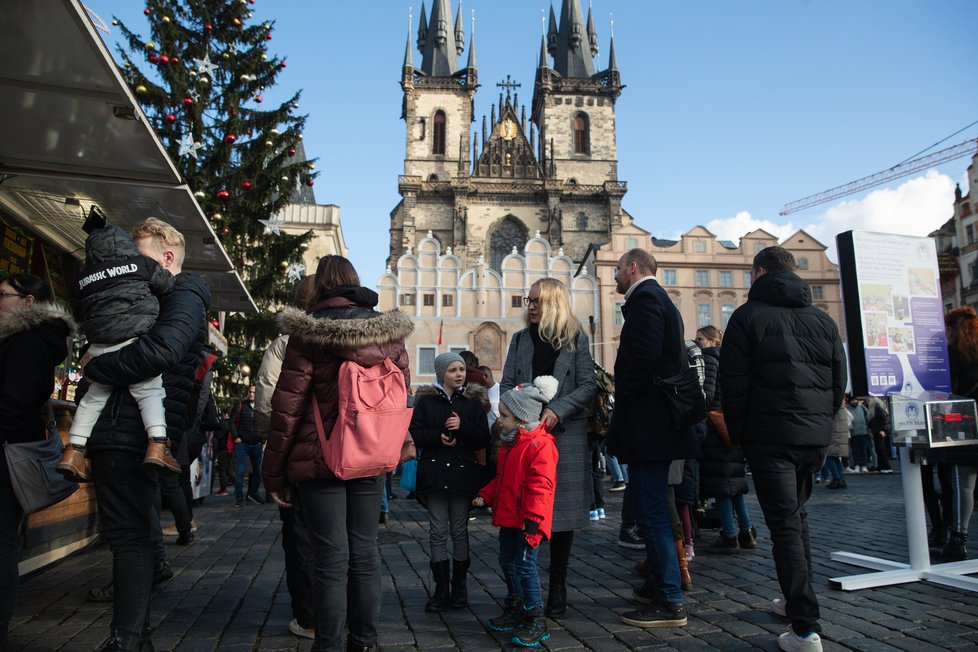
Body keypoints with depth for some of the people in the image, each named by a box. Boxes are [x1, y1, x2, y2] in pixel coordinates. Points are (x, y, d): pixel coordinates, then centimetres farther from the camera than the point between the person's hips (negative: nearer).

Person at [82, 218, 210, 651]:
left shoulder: (184, 298, -8)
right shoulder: (147, 297, 24)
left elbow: (159, 351, -25)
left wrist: (95, 368, -13)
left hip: (134, 435, -10)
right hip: (119, 431, 10)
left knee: (127, 533, -6)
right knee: (129, 531, 15)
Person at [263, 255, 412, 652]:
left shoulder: (310, 331, -8)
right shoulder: (389, 331, 4)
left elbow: (287, 405, -8)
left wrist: (274, 472, -1)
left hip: (320, 459, -4)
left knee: (331, 558, 3)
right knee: (364, 552, 13)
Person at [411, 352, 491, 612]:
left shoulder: (472, 402, 8)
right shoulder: (425, 400, 4)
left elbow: (483, 439, 2)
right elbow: (414, 433, -1)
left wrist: (462, 427, -14)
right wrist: (438, 437, -15)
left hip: (463, 472, 1)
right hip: (434, 472, -1)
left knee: (459, 530, 8)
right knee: (438, 531, 1)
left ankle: (459, 586, 20)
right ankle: (441, 588, 11)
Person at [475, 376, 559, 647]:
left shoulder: (540, 444, -19)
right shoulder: (509, 443, 12)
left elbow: (541, 485, -23)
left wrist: (534, 518, -26)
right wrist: (486, 496, 15)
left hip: (527, 519, -10)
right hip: (508, 516, 10)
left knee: (525, 566, -6)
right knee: (507, 562, 17)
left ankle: (536, 621, 6)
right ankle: (515, 609, 32)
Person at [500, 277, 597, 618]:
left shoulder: (576, 339, 3)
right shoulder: (520, 340, 12)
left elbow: (588, 386, -3)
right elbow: (506, 384, 8)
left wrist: (557, 410, -17)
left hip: (565, 435, -2)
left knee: (561, 510, 5)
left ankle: (557, 588, 18)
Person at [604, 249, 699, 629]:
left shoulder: (644, 299, -12)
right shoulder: (660, 299, 19)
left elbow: (644, 356, -26)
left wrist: (622, 396, -11)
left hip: (647, 423, -11)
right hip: (659, 422, 11)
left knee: (651, 513, -4)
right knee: (651, 509, 19)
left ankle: (670, 604, 4)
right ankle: (660, 585, 30)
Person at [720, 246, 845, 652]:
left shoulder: (748, 316, -5)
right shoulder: (823, 320, 11)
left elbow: (733, 382, -8)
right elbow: (839, 381, 14)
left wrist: (738, 434, 2)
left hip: (769, 436, -6)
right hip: (815, 436, 6)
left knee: (784, 525, -2)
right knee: (796, 516, 20)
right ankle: (796, 601, 30)